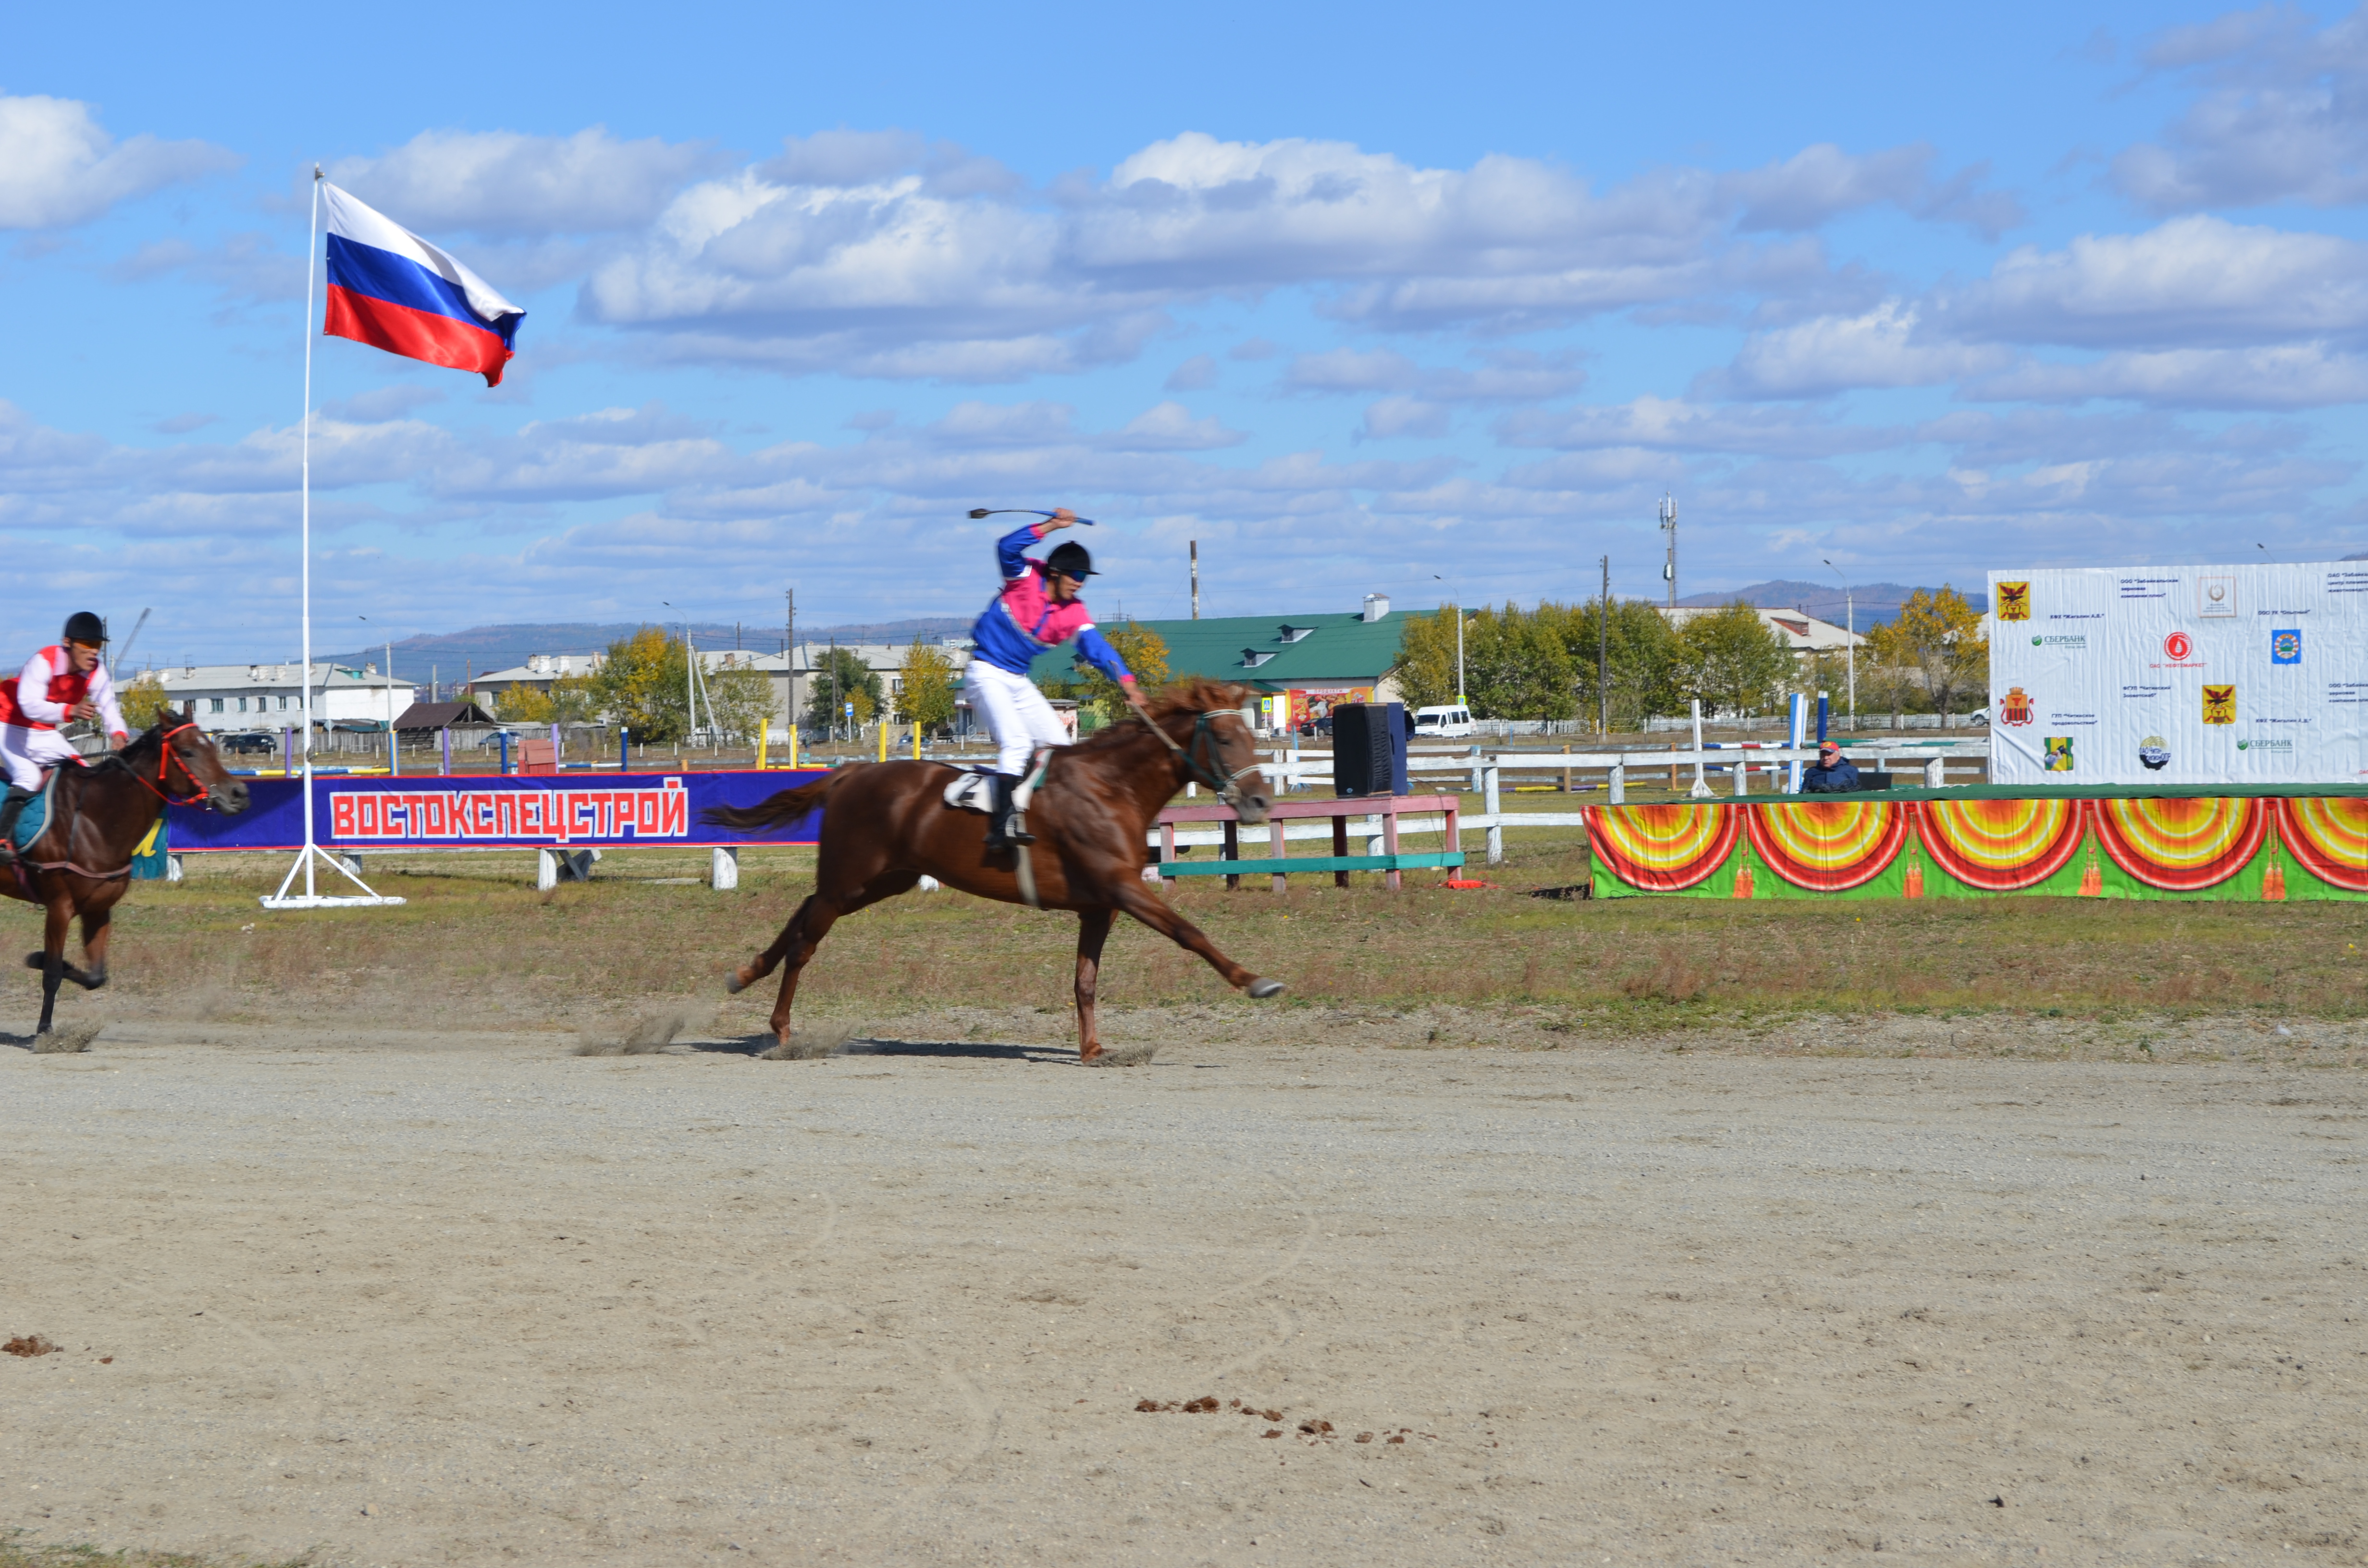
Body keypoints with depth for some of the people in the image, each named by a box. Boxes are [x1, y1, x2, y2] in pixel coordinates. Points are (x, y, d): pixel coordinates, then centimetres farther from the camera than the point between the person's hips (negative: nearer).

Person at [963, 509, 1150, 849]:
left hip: (1019, 681, 8)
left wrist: (1127, 683, -22)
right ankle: (999, 830, -30)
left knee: (1058, 744, 7)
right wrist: (1051, 526, -36)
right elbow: (1007, 548, -29)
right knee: (1016, 742, -23)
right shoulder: (1025, 578, -12)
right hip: (987, 674, -8)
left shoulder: (1074, 613, 2)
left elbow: (1098, 648, -7)